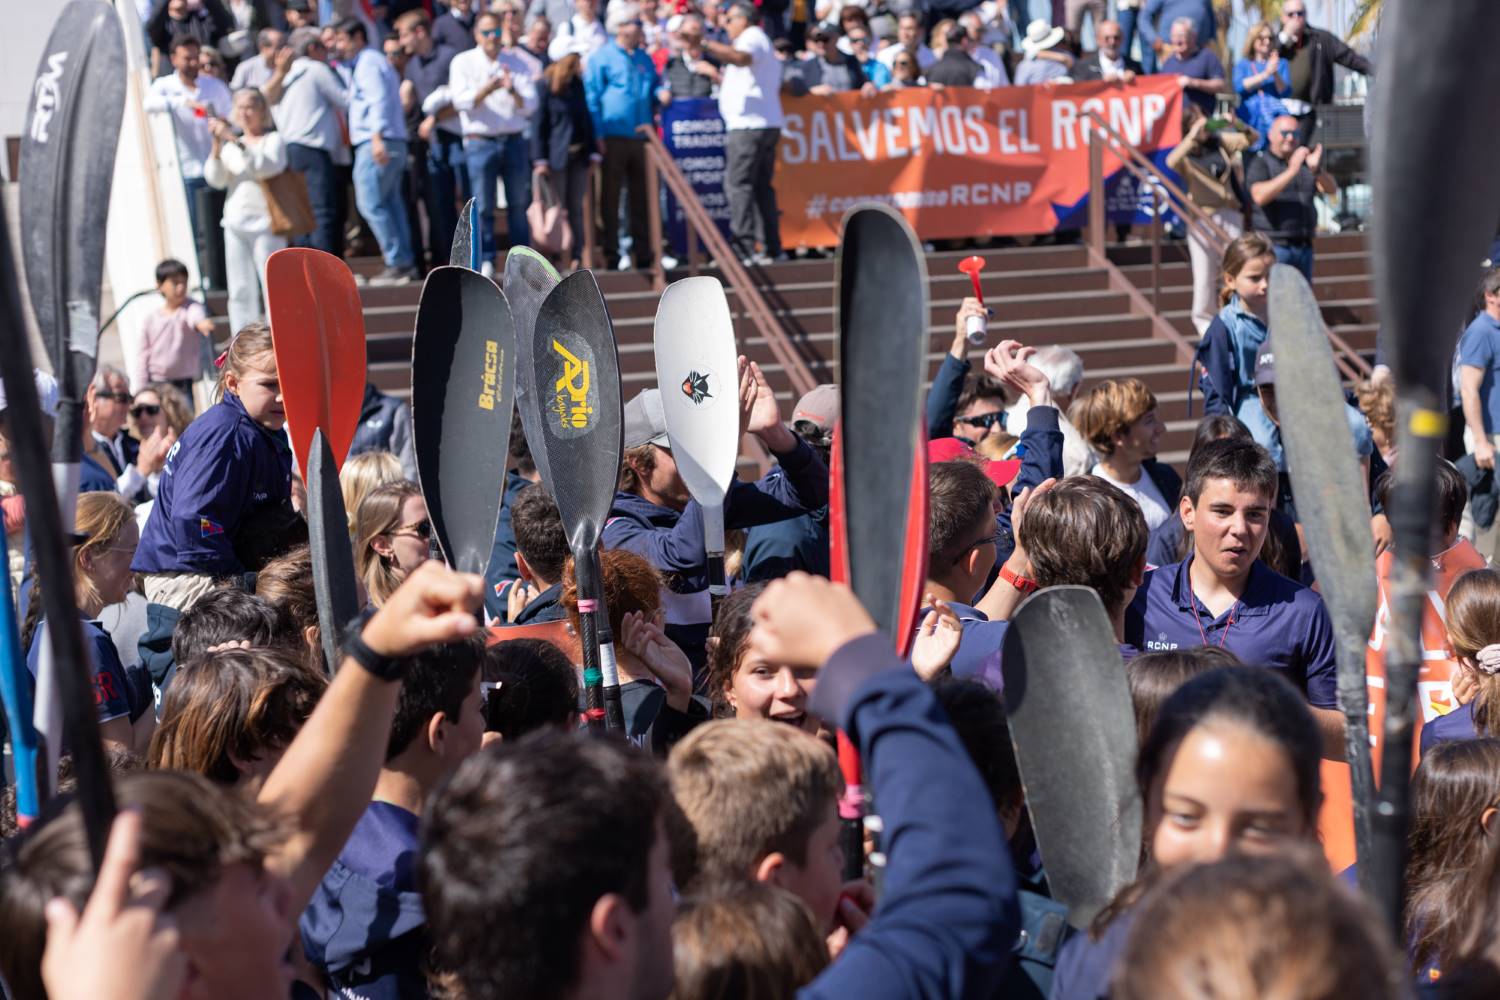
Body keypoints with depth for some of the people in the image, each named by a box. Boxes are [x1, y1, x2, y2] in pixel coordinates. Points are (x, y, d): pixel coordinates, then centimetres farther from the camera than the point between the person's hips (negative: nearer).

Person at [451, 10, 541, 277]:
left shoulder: (518, 62, 8)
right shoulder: (463, 62, 4)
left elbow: (530, 105, 2)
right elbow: (462, 101, -10)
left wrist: (513, 91, -18)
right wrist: (488, 89, -25)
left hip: (514, 141, 2)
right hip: (480, 142, -2)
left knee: (519, 204, 4)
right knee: (483, 205, -3)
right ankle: (485, 261, 4)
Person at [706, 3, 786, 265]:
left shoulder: (752, 37, -4)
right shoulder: (761, 40, 27)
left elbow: (742, 58, -28)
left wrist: (708, 44, -37)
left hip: (747, 125, -10)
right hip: (768, 123, 10)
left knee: (737, 184, -12)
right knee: (762, 187, 10)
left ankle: (744, 246, -18)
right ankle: (771, 248, 8)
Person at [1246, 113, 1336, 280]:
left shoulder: (1305, 162, 15)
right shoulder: (1260, 164, -1)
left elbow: (1331, 189, 3)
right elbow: (1260, 196, -20)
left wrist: (1317, 169, -18)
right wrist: (1291, 171, -27)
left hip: (1303, 246, 6)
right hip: (1274, 246, -6)